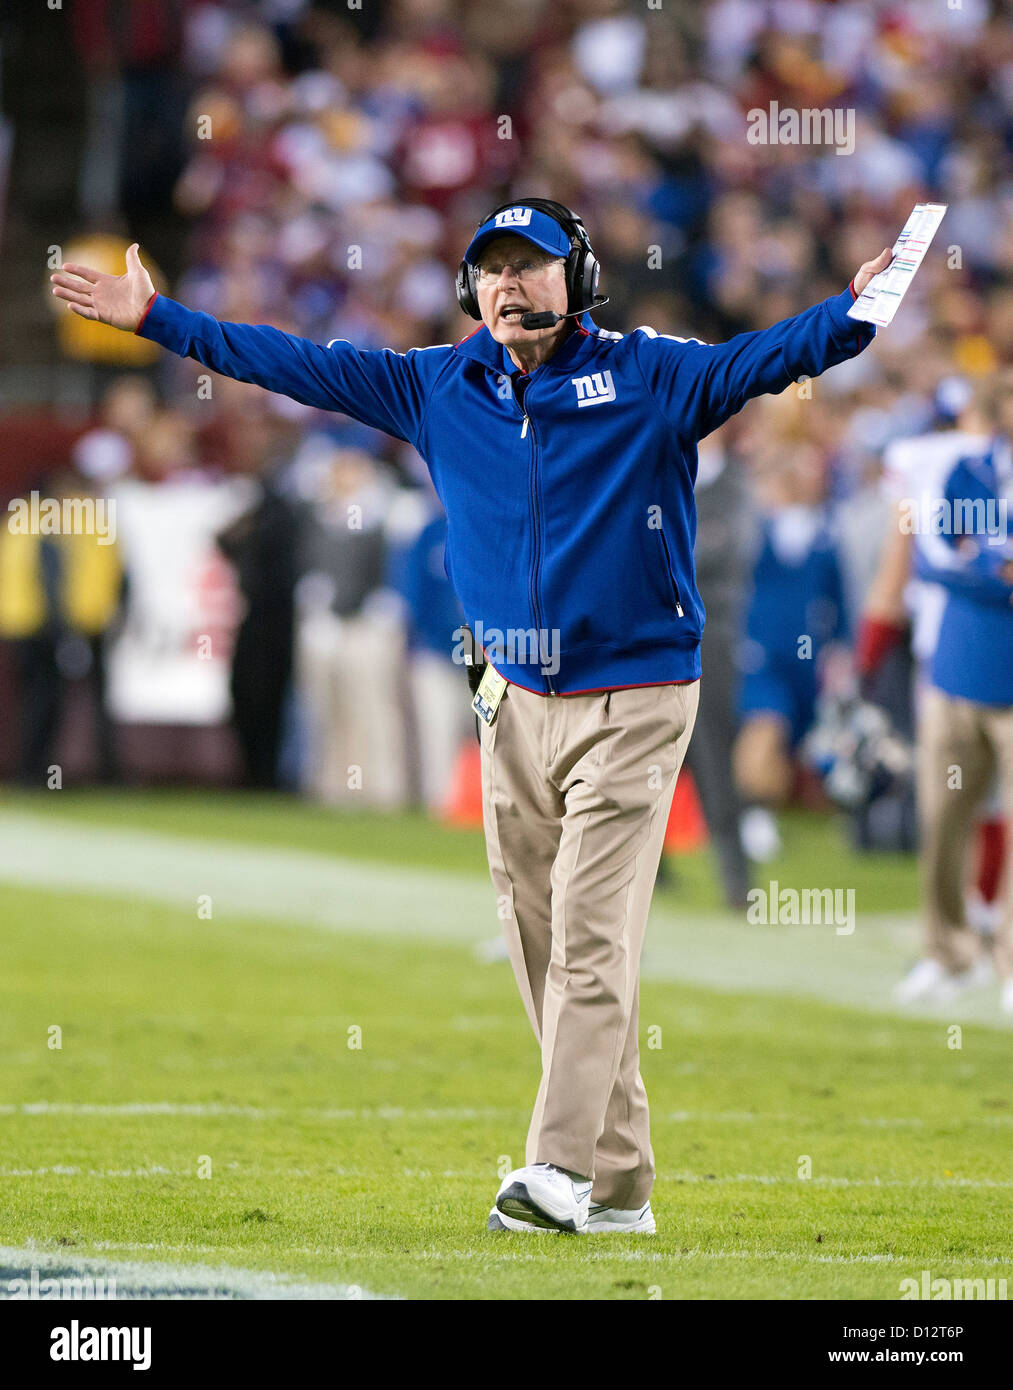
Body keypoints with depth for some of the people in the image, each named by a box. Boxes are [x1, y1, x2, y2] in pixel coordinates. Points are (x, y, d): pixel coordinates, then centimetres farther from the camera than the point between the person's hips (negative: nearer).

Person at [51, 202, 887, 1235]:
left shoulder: (649, 375, -4)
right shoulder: (441, 387, 8)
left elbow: (765, 359, -17)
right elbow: (299, 366, 12)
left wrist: (857, 309, -36)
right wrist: (158, 321, 12)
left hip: (632, 703, -5)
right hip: (517, 705, 5)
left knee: (589, 938, -12)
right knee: (538, 946, 3)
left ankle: (562, 1169, -16)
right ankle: (619, 1184, 9)